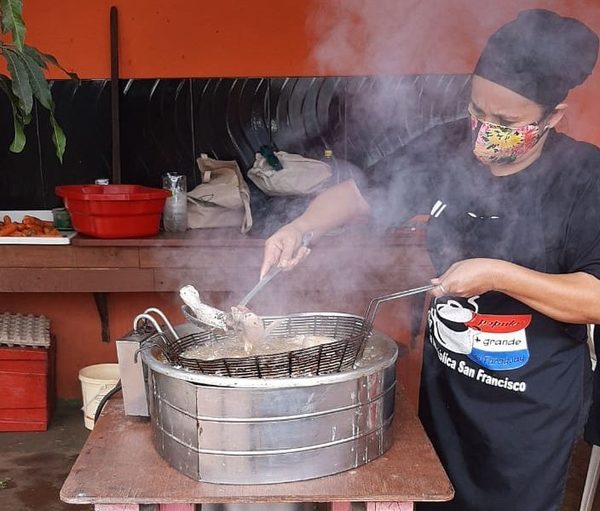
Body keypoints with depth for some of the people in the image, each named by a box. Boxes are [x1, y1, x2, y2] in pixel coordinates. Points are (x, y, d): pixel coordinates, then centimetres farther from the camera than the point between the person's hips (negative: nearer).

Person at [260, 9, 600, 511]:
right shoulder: (448, 149, -7)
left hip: (533, 409, -4)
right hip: (444, 384, 5)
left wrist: (498, 275, -30)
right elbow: (362, 192, 3)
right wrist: (299, 226, -14)